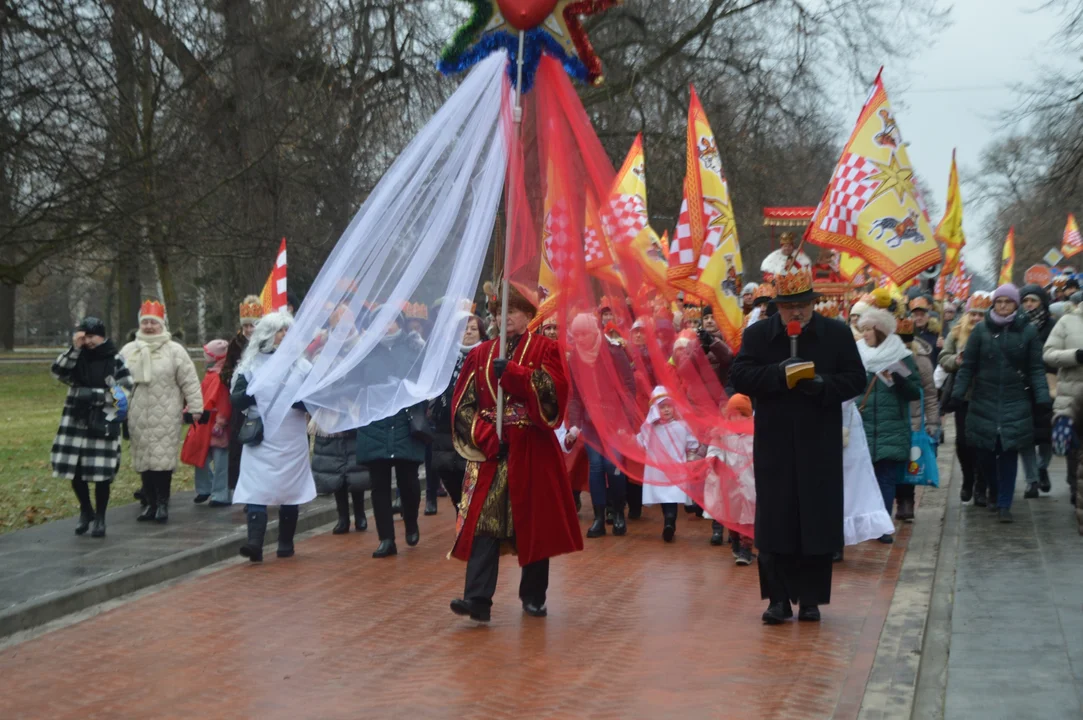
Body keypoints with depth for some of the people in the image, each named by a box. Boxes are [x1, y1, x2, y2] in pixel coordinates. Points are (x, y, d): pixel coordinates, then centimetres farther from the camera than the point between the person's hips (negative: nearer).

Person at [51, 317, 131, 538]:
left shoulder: (115, 360, -2)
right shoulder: (78, 356, 8)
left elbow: (124, 392, -6)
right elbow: (58, 373, -8)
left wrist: (94, 395, -13)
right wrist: (74, 349, -15)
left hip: (103, 423, -3)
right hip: (76, 421, 4)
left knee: (101, 472, -3)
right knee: (74, 469, 3)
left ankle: (100, 518, 12)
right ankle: (86, 511, 26)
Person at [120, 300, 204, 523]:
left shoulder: (174, 350, -2)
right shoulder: (128, 350, 10)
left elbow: (189, 382, -3)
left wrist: (195, 408, -6)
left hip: (166, 416, -4)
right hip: (139, 416, 4)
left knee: (163, 458, -8)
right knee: (143, 459, 8)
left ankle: (163, 503, 3)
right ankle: (151, 503, 18)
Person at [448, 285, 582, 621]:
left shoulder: (545, 349, 3)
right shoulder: (480, 354, 11)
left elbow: (553, 387, -15)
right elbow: (463, 404, 5)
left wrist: (511, 372, -22)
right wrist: (486, 437, -9)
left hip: (532, 451, -1)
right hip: (489, 449, 2)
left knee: (535, 524, 5)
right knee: (483, 522, -11)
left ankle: (533, 596, 18)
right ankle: (478, 598, -17)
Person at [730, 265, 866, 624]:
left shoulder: (837, 334, 5)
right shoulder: (757, 335, 4)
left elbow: (856, 379, 3)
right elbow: (739, 377, -4)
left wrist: (823, 385, -16)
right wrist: (777, 373, -19)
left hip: (820, 446, 0)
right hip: (773, 444, 0)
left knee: (817, 522, 3)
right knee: (774, 523, -1)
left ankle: (810, 598, 13)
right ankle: (778, 598, 7)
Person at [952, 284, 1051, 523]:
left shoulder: (1028, 331, 1)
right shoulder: (981, 330, 1)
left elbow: (1036, 369, 2)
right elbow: (968, 366, 3)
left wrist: (1042, 396, -8)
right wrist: (957, 393, -6)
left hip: (1015, 403, -1)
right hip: (984, 402, 1)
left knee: (1009, 453, -5)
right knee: (985, 453, 4)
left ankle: (1004, 504, 5)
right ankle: (996, 493, 27)